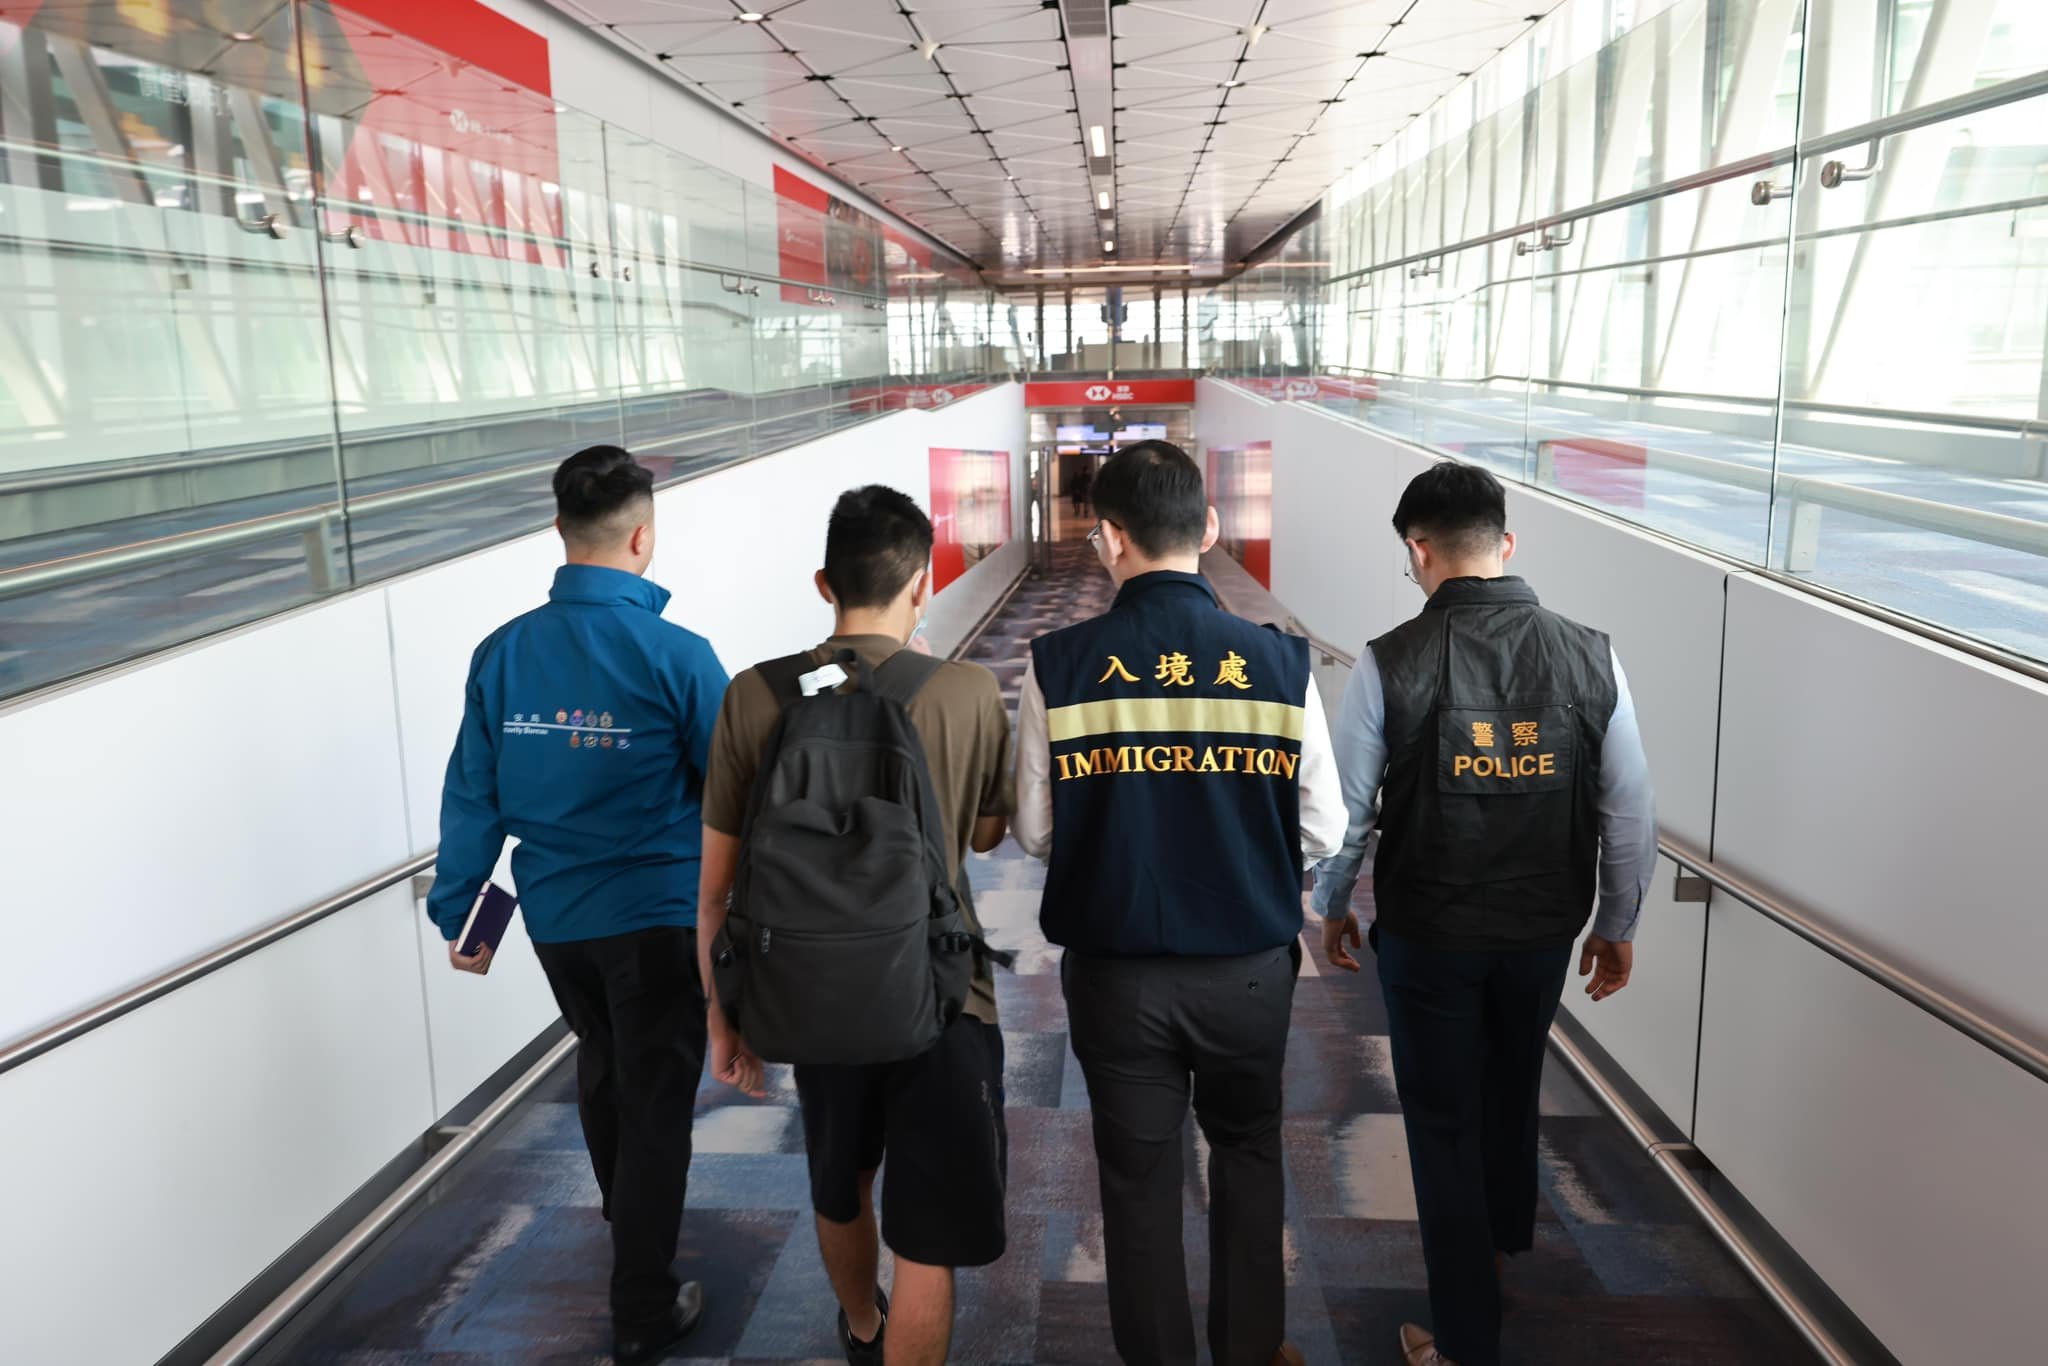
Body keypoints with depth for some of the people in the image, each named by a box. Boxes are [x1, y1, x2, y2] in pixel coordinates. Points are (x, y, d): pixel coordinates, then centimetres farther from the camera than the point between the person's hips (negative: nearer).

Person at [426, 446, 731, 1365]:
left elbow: (472, 797, -1)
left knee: (602, 1067, 28)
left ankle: (624, 1215, 53)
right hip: (659, 917, -5)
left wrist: (457, 909, 11)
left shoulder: (501, 653, -7)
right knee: (655, 1103, 8)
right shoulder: (676, 656, -18)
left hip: (555, 918, 5)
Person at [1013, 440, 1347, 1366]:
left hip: (1114, 970, -1)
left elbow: (1034, 832, -7)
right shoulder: (1281, 662, -13)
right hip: (1250, 966, 1)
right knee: (1247, 1151, 26)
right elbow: (1322, 832, -6)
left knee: (1139, 1175, 18)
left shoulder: (1059, 667, -14)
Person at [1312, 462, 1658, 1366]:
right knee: (1512, 1089, 28)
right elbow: (1630, 813, -3)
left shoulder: (1390, 663, -17)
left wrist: (1332, 907, 8)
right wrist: (1616, 926, 12)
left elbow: (1345, 808, -10)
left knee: (1445, 1125, 12)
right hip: (1544, 931, 4)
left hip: (1428, 935, -3)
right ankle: (1503, 1238, 55)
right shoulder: (1590, 657, -9)